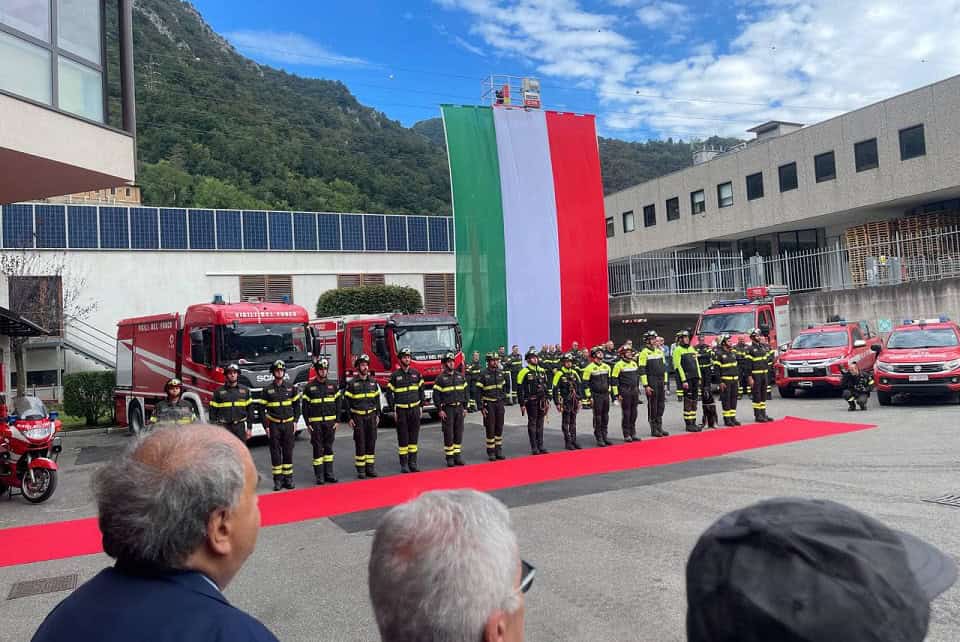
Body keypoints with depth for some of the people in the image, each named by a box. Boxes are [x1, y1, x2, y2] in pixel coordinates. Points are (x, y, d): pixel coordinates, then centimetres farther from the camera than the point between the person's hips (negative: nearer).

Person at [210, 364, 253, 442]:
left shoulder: (245, 390, 6)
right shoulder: (219, 391, 2)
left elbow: (249, 410, 8)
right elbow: (213, 412, 3)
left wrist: (249, 428, 4)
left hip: (240, 427, 2)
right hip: (224, 427, -1)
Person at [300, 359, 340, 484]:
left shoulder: (333, 385, 6)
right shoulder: (309, 387, 0)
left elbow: (338, 403, 8)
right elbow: (304, 406, 0)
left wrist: (337, 420, 2)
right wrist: (308, 423, -4)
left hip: (330, 422, 2)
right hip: (316, 423, -2)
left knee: (329, 448, 8)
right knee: (318, 449, 1)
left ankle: (329, 474, 14)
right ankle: (319, 476, 6)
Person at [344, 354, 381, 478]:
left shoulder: (373, 382, 8)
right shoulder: (352, 383, -4)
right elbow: (347, 401, -3)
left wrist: (377, 415, 9)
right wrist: (349, 418, -6)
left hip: (371, 416, 4)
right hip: (358, 417, -3)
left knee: (371, 443, 5)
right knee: (360, 444, -1)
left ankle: (370, 468, 14)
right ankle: (360, 470, 6)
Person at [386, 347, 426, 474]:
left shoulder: (416, 373, 7)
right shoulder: (395, 375, -1)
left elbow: (421, 391, 13)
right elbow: (389, 393, 1)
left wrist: (421, 406, 7)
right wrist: (393, 410, -4)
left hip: (415, 409, 3)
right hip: (401, 410, -3)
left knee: (414, 438, 6)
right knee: (403, 438, 1)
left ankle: (412, 463, 13)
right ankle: (404, 465, 8)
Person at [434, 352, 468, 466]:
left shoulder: (460, 376, 10)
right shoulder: (440, 378, -3)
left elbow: (465, 392, 14)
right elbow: (436, 395, -5)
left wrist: (464, 407, 9)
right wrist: (440, 410, -10)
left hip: (459, 408, 4)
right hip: (447, 409, -4)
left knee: (458, 432, 6)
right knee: (448, 433, -2)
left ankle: (457, 455, 14)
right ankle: (449, 457, 6)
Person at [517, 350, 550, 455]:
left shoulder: (542, 371, 10)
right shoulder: (524, 372, -7)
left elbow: (546, 386, 16)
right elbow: (521, 390, -8)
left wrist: (547, 400, 12)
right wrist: (522, 404, -11)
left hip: (542, 401, 5)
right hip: (531, 402, -5)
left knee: (540, 424, 10)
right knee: (532, 424, 2)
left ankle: (540, 446, 17)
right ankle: (534, 448, 7)